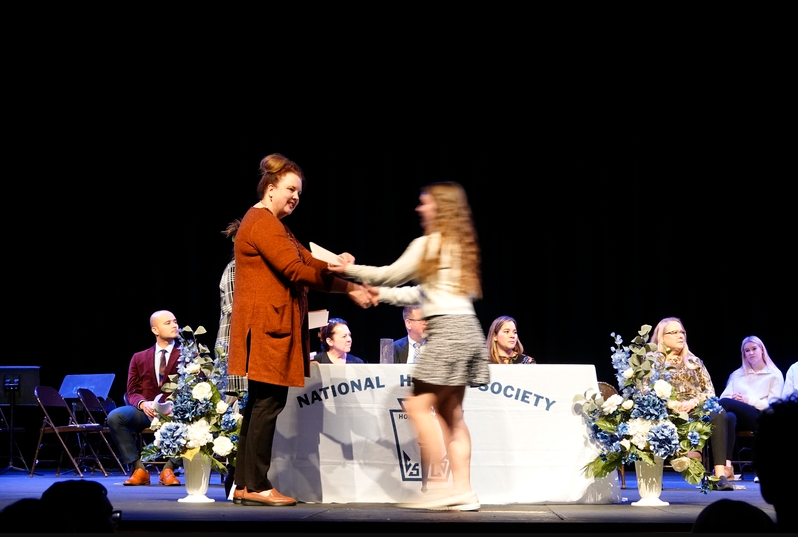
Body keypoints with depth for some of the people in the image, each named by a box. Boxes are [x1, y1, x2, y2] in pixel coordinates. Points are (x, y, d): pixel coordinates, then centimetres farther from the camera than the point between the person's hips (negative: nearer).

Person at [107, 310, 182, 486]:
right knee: (115, 416, -28)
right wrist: (143, 403, -17)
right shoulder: (139, 358, 15)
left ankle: (168, 469, -17)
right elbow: (132, 392, 9)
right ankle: (138, 469, -17)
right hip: (146, 411, 2)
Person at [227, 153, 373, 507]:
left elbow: (308, 262, 14)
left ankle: (244, 485, 13)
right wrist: (349, 288, -17)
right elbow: (296, 271, -18)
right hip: (267, 326, -11)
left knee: (260, 404, 10)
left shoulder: (275, 226, 23)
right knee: (269, 402, -9)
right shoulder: (262, 223, -11)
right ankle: (256, 486, -5)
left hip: (274, 327, 11)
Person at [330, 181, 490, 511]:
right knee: (450, 413, 10)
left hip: (447, 329, -9)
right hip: (465, 327, 9)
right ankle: (463, 489, 7)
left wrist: (350, 269, 14)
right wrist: (382, 294, 27)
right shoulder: (459, 245, 21)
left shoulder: (429, 244, -6)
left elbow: (391, 274, 2)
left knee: (419, 406, -8)